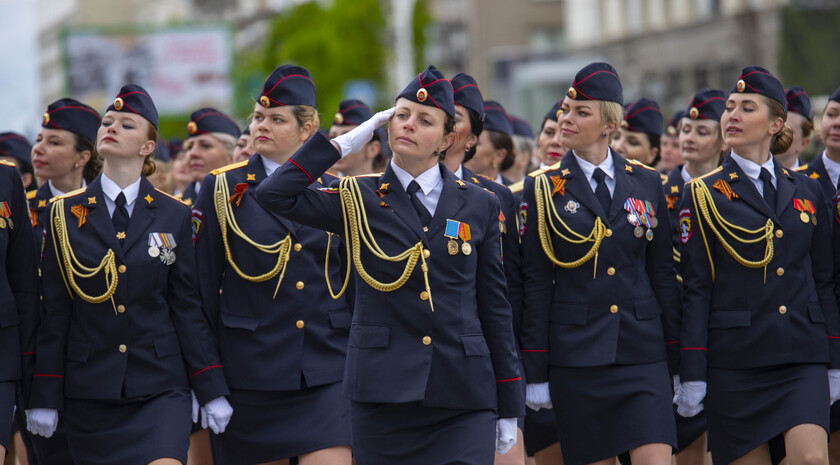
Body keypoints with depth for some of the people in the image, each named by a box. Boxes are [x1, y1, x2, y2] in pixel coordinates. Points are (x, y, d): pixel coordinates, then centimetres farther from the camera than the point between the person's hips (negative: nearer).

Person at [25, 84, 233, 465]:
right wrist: (44, 397, 2)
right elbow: (53, 312, 5)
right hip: (89, 390, 1)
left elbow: (188, 307, 6)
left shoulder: (173, 216, 5)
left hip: (160, 390, -1)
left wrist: (212, 391, 2)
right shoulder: (67, 213, 5)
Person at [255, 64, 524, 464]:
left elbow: (495, 308, 10)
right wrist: (341, 145, -1)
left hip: (464, 400, 0)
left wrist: (509, 408, 8)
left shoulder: (478, 206, 10)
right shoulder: (360, 200, 7)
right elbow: (274, 195, -7)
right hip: (383, 395, 0)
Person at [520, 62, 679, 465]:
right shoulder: (544, 189, 3)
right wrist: (535, 373, -2)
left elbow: (663, 275, 11)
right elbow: (535, 285, 2)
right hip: (575, 355, -1)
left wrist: (677, 361, 7)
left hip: (642, 353, 1)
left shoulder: (646, 183, 8)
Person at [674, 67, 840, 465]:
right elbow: (695, 289, -2)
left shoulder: (806, 192, 11)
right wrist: (692, 375, -7)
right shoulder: (704, 196, 3)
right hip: (733, 361, -2)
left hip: (802, 358, 2)